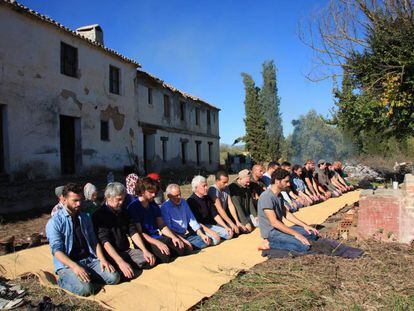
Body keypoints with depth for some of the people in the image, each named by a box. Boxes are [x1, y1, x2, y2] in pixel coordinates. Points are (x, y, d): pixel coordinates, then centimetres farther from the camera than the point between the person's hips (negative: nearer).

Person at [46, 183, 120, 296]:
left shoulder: (85, 217, 11)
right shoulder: (54, 222, -8)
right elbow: (57, 250, -15)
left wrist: (102, 259, -5)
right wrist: (75, 266, -29)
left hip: (90, 259, 5)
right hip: (68, 264, -5)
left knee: (114, 277, -15)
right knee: (85, 289, -30)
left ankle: (87, 279, 4)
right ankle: (64, 280, -1)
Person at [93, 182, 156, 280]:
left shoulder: (123, 212, 11)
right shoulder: (99, 215, -12)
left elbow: (133, 232, 8)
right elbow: (105, 242, -21)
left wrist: (145, 250, -7)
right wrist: (120, 262, -30)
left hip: (127, 250, 7)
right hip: (111, 254, -6)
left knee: (150, 262, -13)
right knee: (131, 274, -30)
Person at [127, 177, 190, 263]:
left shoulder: (154, 205, 14)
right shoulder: (133, 207, -9)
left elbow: (162, 225, 13)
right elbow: (139, 232, -14)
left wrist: (173, 237, -5)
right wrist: (157, 243, -25)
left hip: (158, 237, 6)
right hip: (145, 241, -6)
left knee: (182, 248, -16)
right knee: (164, 255, -32)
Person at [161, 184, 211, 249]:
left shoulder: (183, 202, 9)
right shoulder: (165, 207, -10)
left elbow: (192, 219, 13)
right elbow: (168, 229, -14)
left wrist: (201, 234, 4)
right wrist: (182, 240, -20)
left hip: (188, 235, 6)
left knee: (208, 241, -12)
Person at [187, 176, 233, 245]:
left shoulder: (207, 198, 9)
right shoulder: (191, 201, -14)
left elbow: (215, 214, 9)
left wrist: (226, 227, -2)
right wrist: (210, 231, -24)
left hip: (211, 224, 7)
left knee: (229, 233, -8)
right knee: (215, 239, -29)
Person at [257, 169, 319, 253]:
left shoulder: (279, 195, 9)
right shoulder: (267, 197, -22)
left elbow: (286, 213, 15)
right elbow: (274, 222, -26)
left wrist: (304, 225, 5)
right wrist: (295, 234, -25)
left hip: (280, 228, 10)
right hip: (271, 231, -10)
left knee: (313, 233, 8)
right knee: (304, 246, -24)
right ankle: (269, 244, -10)